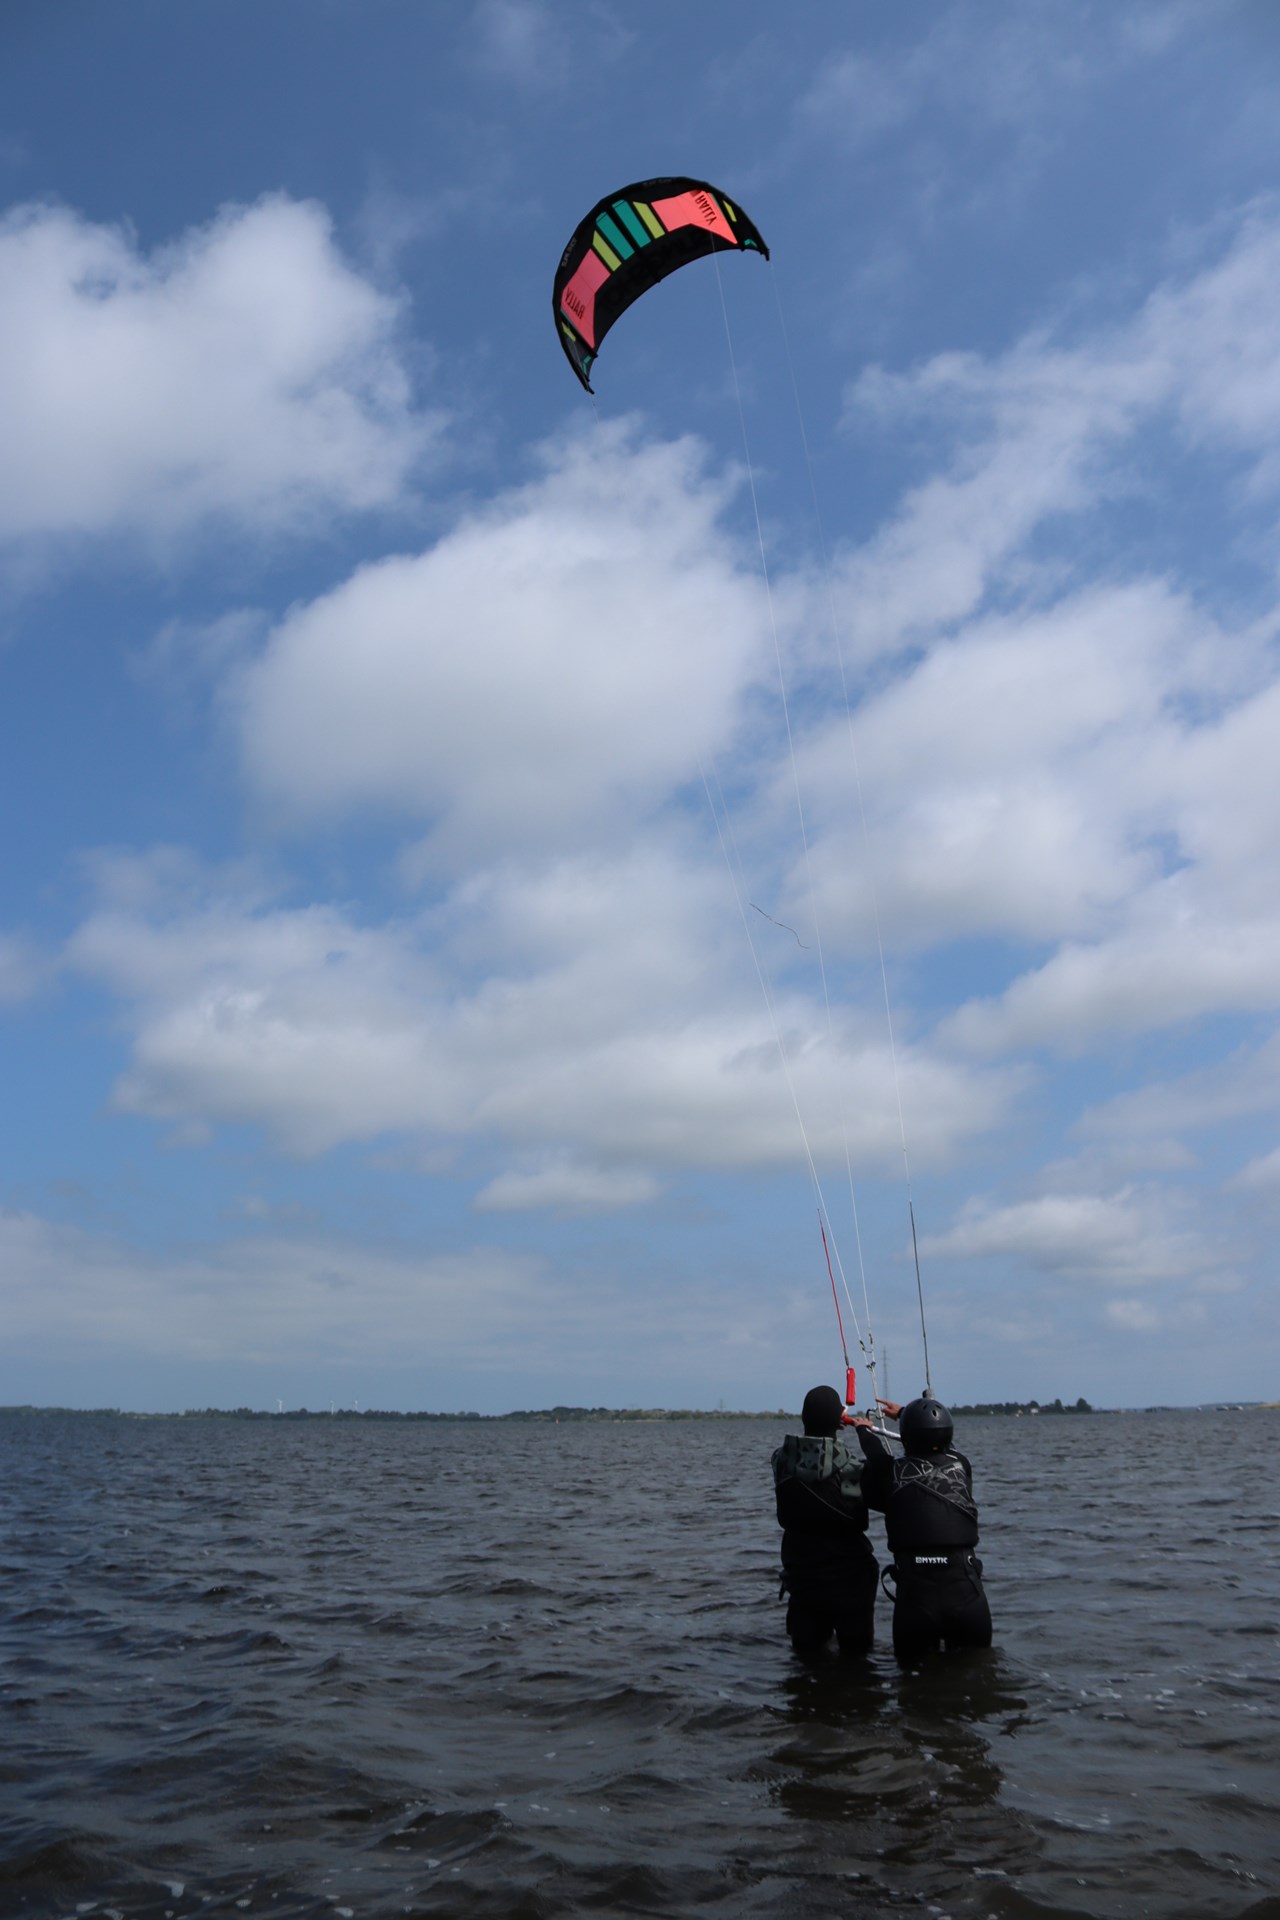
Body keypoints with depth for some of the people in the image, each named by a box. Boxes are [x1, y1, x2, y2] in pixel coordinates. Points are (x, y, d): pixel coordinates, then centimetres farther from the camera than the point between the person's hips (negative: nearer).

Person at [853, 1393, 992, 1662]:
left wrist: (865, 1431, 40)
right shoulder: (961, 1465, 4)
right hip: (965, 1593, 2)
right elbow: (938, 1444, 27)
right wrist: (904, 1414, 42)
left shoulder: (891, 1472, -4)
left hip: (914, 1594, -2)